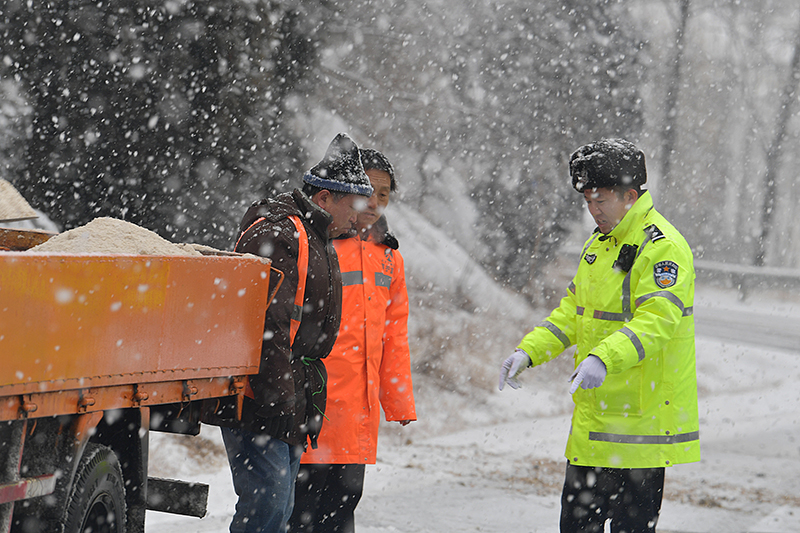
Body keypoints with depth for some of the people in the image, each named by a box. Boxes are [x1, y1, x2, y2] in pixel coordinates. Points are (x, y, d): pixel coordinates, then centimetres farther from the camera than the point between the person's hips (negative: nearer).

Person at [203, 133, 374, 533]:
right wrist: (278, 400, -24)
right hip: (259, 405, -10)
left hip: (288, 401, 10)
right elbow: (267, 327, -22)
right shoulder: (276, 237, -14)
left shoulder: (316, 241, 21)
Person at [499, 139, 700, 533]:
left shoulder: (663, 248, -14)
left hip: (641, 423, -9)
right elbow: (572, 311, 21)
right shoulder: (598, 244, 15)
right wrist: (528, 351, 7)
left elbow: (656, 322, -27)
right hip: (593, 423, 9)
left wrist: (604, 359, -41)